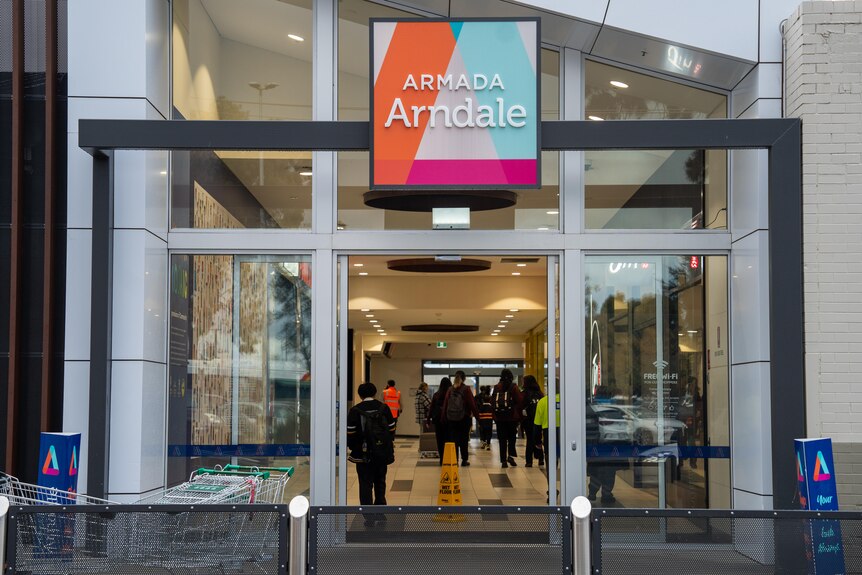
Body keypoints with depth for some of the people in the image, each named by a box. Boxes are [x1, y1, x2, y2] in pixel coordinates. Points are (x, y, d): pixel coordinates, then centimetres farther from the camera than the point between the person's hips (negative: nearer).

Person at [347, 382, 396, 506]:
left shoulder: (355, 411, -8)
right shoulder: (384, 408, 2)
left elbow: (350, 433, -7)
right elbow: (392, 429, 5)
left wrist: (351, 446, 9)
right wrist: (389, 443, 19)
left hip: (364, 454, -3)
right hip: (383, 453, 3)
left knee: (365, 484, 0)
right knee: (380, 481, 19)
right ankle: (380, 504, 28)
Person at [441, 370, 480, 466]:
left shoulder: (450, 390, 2)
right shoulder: (466, 389, -7)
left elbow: (445, 404, 2)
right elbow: (472, 404, -9)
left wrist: (443, 417, 8)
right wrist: (477, 416, -3)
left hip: (451, 418, 2)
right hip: (464, 418, -2)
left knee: (453, 440, 5)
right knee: (464, 439, 9)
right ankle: (464, 460, 13)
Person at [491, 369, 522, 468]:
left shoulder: (496, 388, 5)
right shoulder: (513, 387, -5)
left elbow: (492, 402, 8)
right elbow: (519, 402, -7)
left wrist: (494, 415, 14)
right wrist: (519, 415, 2)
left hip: (499, 418, 2)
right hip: (512, 417, -2)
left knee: (502, 439, 5)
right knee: (511, 437, 12)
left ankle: (503, 460, 2)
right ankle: (511, 455, -4)